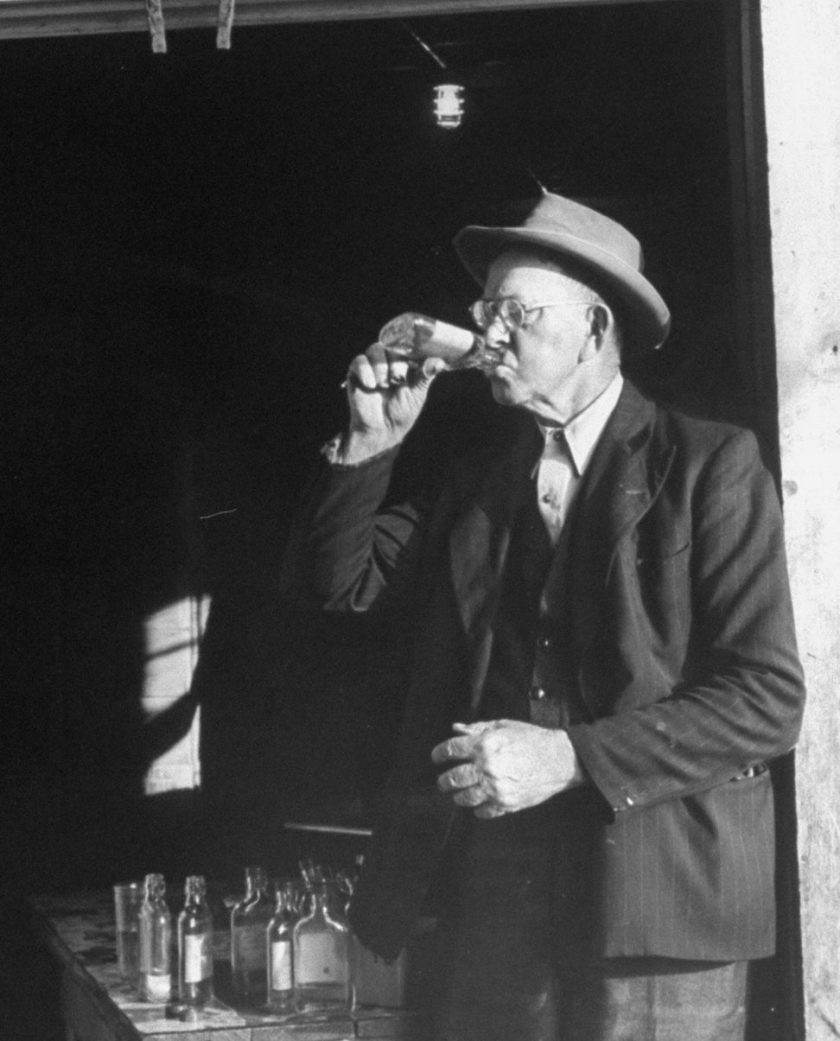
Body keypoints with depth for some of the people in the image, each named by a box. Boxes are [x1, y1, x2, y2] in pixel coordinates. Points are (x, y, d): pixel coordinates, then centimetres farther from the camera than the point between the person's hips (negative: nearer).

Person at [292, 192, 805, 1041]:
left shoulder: (710, 465, -3)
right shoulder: (479, 481, 16)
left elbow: (768, 698, -10)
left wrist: (570, 757, -18)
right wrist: (371, 442, 0)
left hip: (656, 893, -4)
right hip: (491, 887, 5)